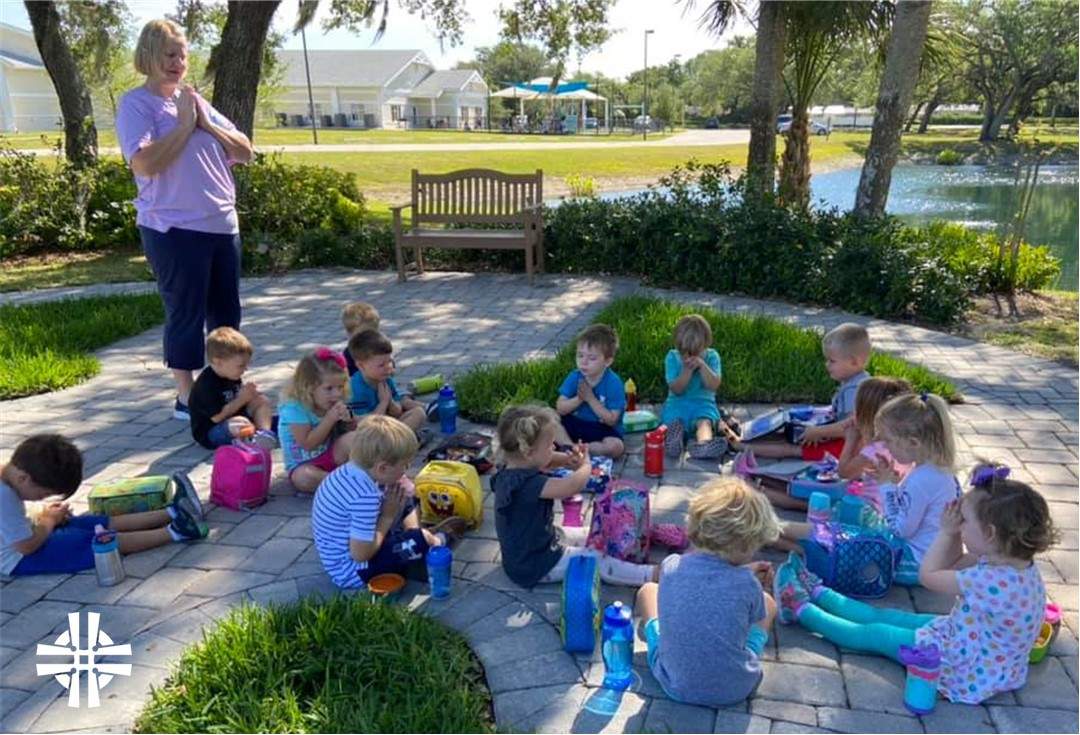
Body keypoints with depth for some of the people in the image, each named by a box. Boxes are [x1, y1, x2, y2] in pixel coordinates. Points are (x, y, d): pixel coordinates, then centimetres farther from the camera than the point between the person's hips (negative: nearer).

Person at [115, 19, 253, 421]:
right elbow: (144, 163, -21)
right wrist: (184, 125, -13)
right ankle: (186, 398, 11)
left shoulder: (195, 100, 14)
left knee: (226, 312, 12)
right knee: (187, 314, -1)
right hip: (174, 229, -6)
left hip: (223, 225, 7)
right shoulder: (136, 104, -5)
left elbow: (245, 152, 10)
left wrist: (207, 124, -4)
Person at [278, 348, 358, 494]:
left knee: (351, 438, -25)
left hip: (331, 457, 4)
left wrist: (347, 420, -17)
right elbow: (308, 444, -26)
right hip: (302, 465, -4)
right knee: (303, 478, -38)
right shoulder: (294, 408, -21)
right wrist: (330, 419, -29)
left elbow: (355, 430, 7)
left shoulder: (335, 404, -3)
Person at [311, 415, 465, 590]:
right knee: (420, 542, -14)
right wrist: (388, 517, -20)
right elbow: (361, 555, -30)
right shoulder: (366, 497, -35)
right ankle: (439, 538, 18)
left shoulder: (349, 470, -8)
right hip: (350, 572, -9)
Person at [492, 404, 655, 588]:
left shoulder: (510, 471, -5)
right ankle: (651, 575, 3)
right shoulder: (527, 483, -36)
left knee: (587, 536, 19)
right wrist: (586, 466, -22)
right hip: (534, 566, -9)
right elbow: (572, 486, -45)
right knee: (595, 560, -3)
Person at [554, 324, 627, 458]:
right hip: (575, 425, 3)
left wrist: (591, 399, -24)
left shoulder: (613, 383, -16)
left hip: (603, 430, -3)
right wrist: (579, 399, -24)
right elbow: (560, 409, -6)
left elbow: (611, 420, -18)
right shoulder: (574, 377, -5)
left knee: (616, 447, -33)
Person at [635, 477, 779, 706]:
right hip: (735, 689, -1)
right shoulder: (746, 584, -25)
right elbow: (756, 617, -3)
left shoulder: (670, 566, -16)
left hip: (675, 685, 1)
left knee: (648, 590, 22)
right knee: (767, 602, 21)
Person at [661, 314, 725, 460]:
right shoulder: (672, 357, -1)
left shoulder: (712, 356, 2)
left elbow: (714, 385, -11)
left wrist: (702, 365, -21)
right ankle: (674, 436, -63)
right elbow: (676, 389, -8)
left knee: (705, 421, -34)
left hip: (703, 403, -2)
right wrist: (688, 370, -20)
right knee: (674, 420, -31)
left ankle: (704, 443, -65)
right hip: (678, 403, 2)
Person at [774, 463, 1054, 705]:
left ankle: (801, 609, 23)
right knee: (881, 617, 18)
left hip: (967, 671, -8)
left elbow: (927, 575, -22)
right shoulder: (1016, 563, -8)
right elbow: (954, 563, 6)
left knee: (875, 633, 6)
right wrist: (950, 532, -10)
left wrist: (947, 532, -15)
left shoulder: (993, 581, -37)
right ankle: (815, 592, 34)